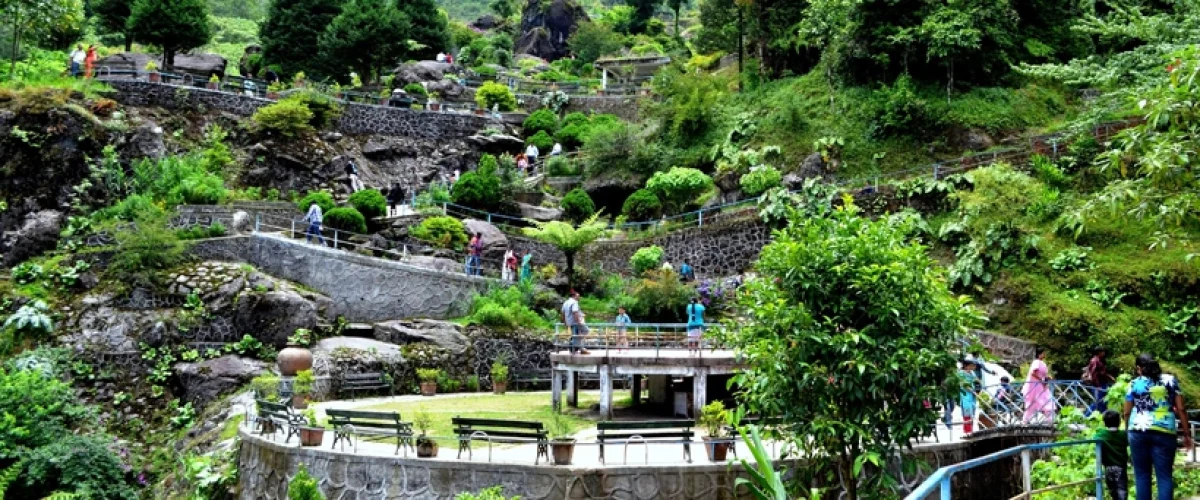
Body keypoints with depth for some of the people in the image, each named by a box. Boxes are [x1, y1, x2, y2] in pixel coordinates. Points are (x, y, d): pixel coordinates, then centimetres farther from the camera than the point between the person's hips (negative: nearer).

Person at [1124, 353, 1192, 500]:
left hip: (1138, 431, 1)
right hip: (1164, 432, 0)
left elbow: (1127, 413, 10)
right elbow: (1181, 409, 4)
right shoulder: (1170, 380, 8)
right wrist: (1186, 434, 9)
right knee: (1165, 475, 1)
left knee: (1142, 475, 7)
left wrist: (1128, 430, 23)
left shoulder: (1134, 384, 8)